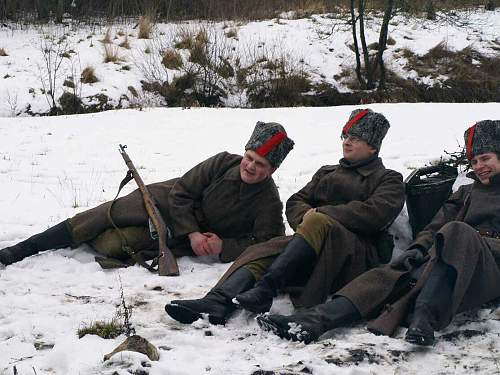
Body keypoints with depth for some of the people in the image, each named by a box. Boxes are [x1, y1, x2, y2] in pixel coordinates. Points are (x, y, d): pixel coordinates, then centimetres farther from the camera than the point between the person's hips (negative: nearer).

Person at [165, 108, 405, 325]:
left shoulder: (389, 181, 13)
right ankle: (217, 302, -48)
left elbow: (375, 213, -8)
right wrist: (306, 218, -5)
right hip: (314, 251, 5)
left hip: (359, 257, -5)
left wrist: (320, 214, -10)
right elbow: (295, 202, 20)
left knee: (318, 223, -35)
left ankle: (265, 289, -47)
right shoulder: (327, 173, 31)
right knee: (262, 252, -23)